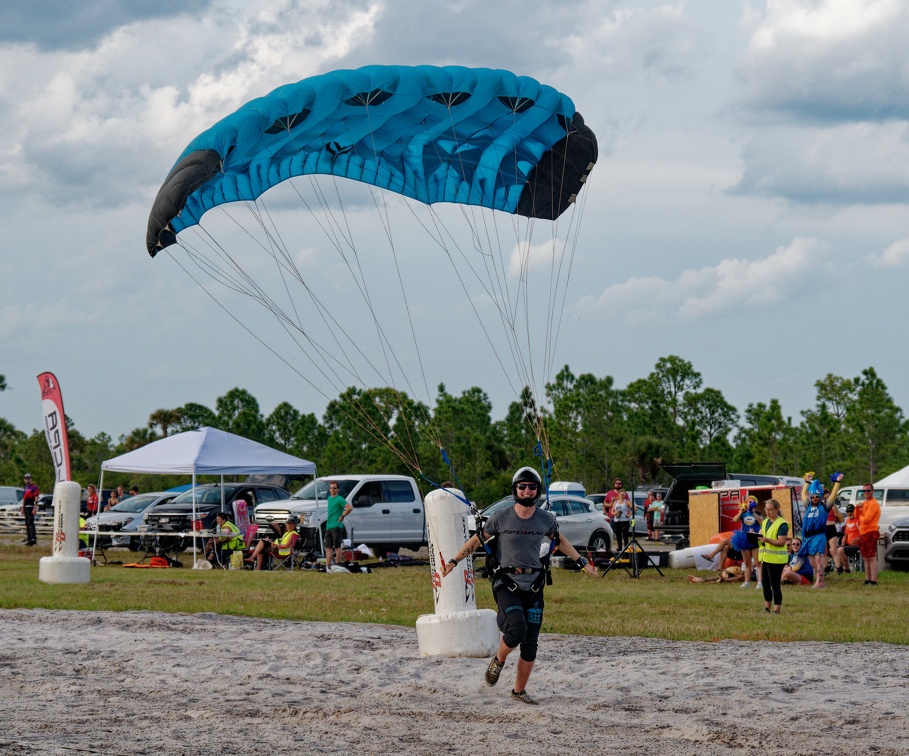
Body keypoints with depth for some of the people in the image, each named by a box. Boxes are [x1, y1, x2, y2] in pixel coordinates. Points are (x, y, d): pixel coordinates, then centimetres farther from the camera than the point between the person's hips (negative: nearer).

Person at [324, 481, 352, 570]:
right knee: (328, 547, 6)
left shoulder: (339, 499, -10)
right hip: (328, 526, 9)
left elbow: (350, 508, -21)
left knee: (337, 546, -4)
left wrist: (342, 516, -13)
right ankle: (327, 566, 6)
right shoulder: (329, 498, 16)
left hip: (336, 526, -9)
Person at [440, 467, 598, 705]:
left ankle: (519, 690, 17)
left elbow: (560, 541, 22)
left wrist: (582, 562, 26)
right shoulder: (501, 518, -5)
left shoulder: (546, 519, 3)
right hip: (506, 583, -3)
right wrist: (453, 561, 6)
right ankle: (498, 661, 6)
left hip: (533, 585, 3)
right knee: (517, 629, -24)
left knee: (530, 644, 3)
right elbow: (477, 539, 6)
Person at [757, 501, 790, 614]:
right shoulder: (765, 522, 14)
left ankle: (777, 610, 0)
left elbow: (782, 542, -18)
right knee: (765, 584, 13)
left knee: (775, 585, -5)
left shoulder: (781, 524, -12)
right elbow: (761, 535, 21)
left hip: (776, 559, -8)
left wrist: (766, 540, -28)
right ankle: (767, 608, 24)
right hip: (765, 557, 8)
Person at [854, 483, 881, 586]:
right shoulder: (864, 503, 19)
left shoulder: (873, 504, -11)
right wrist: (857, 508, -2)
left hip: (871, 533, -10)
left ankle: (873, 581, -17)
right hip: (862, 533, 10)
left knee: (872, 558, -13)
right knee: (866, 558, 12)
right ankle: (868, 580, 16)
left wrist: (860, 516, 1)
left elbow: (866, 519, -19)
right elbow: (857, 517, 16)